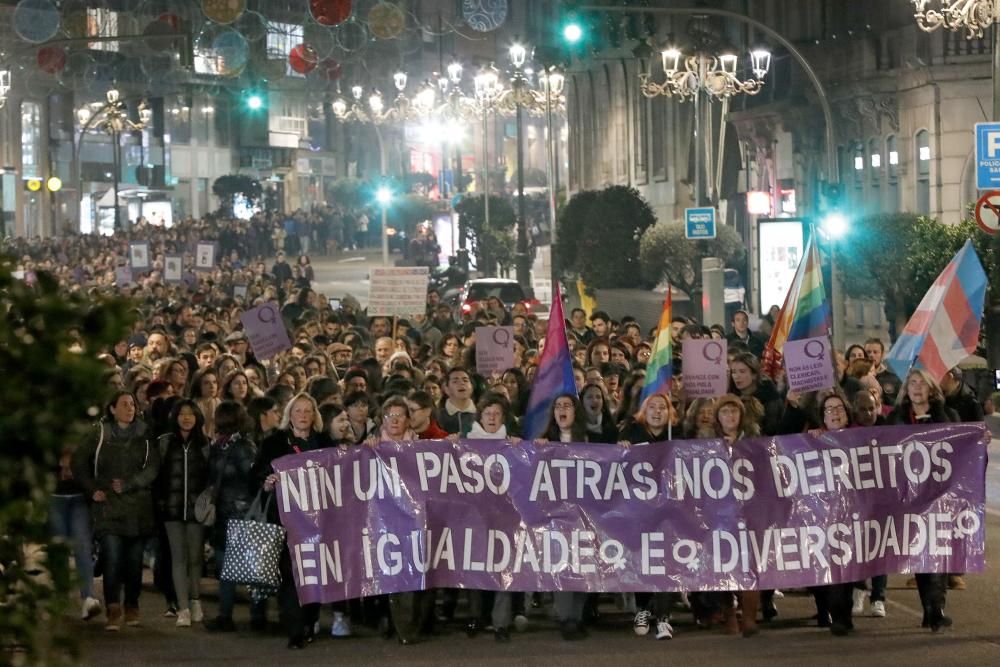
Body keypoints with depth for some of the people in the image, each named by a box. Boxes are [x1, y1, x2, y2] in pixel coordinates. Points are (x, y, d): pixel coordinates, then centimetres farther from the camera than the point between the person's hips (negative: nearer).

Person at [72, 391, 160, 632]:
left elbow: (153, 467, -3)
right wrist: (92, 490, 1)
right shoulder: (100, 435, 5)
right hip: (108, 507, -1)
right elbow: (79, 463, 10)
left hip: (138, 509, 2)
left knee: (134, 560, 4)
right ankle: (113, 611, -11)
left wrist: (128, 484, -14)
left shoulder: (144, 436, 7)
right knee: (112, 558, -12)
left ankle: (132, 607, 17)